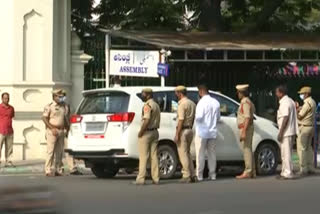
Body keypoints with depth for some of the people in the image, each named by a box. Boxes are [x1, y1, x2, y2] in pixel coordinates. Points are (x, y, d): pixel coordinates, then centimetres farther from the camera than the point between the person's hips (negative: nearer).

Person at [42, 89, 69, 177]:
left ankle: (58, 170, 12)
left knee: (59, 152, 6)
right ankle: (48, 171, -8)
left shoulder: (64, 107, 15)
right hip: (52, 131, -6)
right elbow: (44, 118, -7)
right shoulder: (49, 106, -2)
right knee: (50, 151, -8)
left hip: (61, 131, 6)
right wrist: (52, 128, -15)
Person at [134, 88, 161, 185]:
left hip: (146, 132, -9)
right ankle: (155, 178, 6)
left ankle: (141, 179, -8)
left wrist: (140, 132, -16)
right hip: (155, 132, 9)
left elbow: (147, 120, -22)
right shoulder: (156, 105, 16)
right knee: (154, 156, 7)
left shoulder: (147, 105, -13)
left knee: (143, 157, -7)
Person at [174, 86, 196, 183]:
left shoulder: (182, 104, -14)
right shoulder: (192, 104, 12)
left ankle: (186, 176, -4)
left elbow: (181, 120, -19)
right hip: (190, 130, 8)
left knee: (183, 153, -4)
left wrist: (177, 135, -18)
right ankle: (192, 175, 13)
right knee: (187, 153, 15)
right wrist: (190, 128, 19)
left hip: (183, 131, -8)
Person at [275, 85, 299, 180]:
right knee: (285, 153, 15)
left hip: (286, 132, -10)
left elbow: (285, 118, -22)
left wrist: (280, 133, -21)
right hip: (291, 131, 10)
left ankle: (288, 173, -7)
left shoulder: (284, 103, -15)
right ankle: (285, 172, 21)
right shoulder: (290, 101, 16)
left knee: (286, 153, -7)